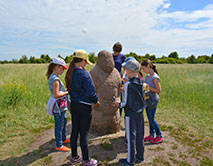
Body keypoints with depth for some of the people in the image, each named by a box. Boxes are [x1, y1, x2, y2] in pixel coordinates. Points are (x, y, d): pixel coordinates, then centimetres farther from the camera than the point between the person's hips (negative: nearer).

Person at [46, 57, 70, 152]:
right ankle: (59, 145, 22)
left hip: (62, 106, 10)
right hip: (59, 107, -10)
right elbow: (56, 95, -26)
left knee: (64, 122, 24)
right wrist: (67, 92, -17)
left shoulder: (52, 77, 9)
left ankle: (63, 139, 43)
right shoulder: (55, 79, -23)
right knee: (59, 126, 5)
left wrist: (66, 91, 7)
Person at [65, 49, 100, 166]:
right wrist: (96, 101, -1)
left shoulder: (70, 73, 4)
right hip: (84, 106, -7)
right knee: (84, 133, 5)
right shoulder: (84, 74, -19)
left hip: (73, 105, 7)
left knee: (74, 131, 17)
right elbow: (91, 90, -17)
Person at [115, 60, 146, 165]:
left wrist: (119, 104, 0)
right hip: (140, 113, 7)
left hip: (131, 114, -7)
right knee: (140, 135, 17)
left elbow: (126, 102, -19)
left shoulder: (128, 84, -19)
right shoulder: (140, 83, 2)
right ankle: (140, 156, 33)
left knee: (131, 137, 6)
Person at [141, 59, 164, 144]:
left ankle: (159, 136, 18)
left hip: (153, 100, -8)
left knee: (152, 119, 0)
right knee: (149, 118, 15)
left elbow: (159, 90, -17)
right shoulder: (147, 76, 8)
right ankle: (151, 135, 29)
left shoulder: (155, 77, -17)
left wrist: (148, 87, -20)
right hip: (147, 100, 8)